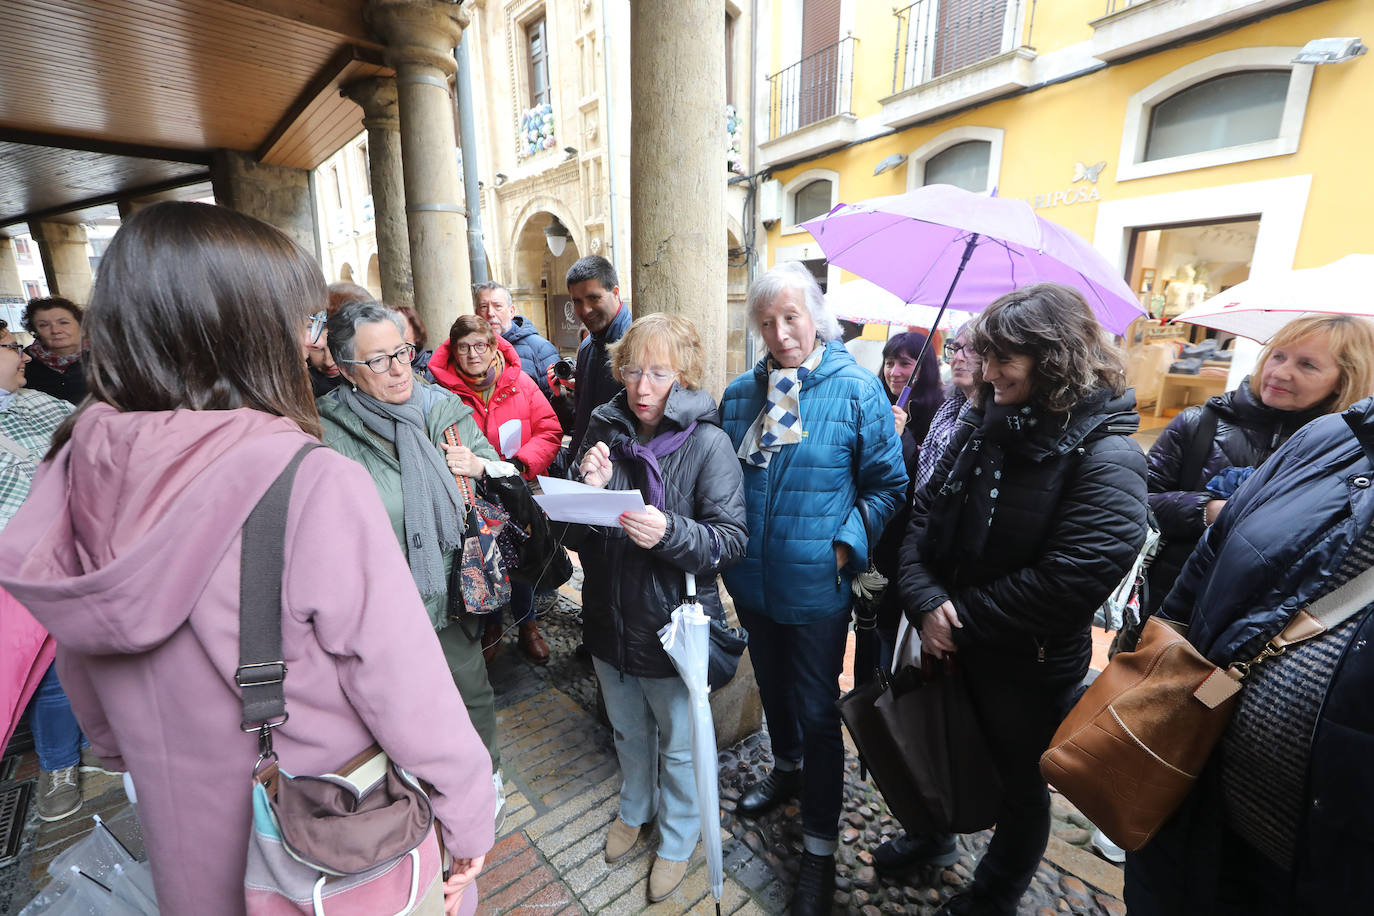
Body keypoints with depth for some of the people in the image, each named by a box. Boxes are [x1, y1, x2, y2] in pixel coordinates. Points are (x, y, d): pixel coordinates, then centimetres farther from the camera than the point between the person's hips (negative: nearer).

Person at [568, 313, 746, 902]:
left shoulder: (707, 443, -17)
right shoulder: (605, 430, -4)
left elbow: (732, 539, -18)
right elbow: (577, 536, -1)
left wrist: (670, 533, -35)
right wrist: (590, 490, -22)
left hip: (673, 624, -4)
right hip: (610, 618, 4)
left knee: (678, 743, 20)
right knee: (628, 729, 28)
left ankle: (678, 838, 49)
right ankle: (634, 808, 58)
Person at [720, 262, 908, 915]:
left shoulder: (857, 390, -11)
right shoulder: (740, 394, 1)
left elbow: (888, 484, -7)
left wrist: (847, 546, -17)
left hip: (816, 586, -4)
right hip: (752, 580, 5)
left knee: (816, 711, 10)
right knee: (773, 687, 26)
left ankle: (820, 845, 32)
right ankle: (786, 768, 55)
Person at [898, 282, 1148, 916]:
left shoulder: (1105, 455, -20)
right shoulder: (982, 426, -2)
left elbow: (1071, 580, -25)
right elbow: (925, 514, -3)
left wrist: (962, 619, -19)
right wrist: (925, 602, -16)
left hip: (1029, 667, -5)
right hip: (949, 645, 5)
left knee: (1019, 785, 21)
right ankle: (934, 833, 57)